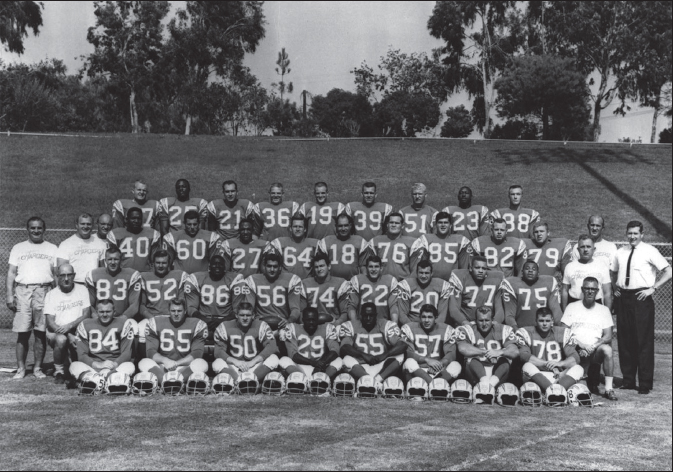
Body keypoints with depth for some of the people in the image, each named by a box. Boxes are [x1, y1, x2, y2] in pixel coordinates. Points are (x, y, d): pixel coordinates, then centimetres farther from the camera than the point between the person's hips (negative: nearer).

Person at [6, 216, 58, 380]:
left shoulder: (52, 249, 12)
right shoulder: (18, 248, 12)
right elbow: (11, 272, 8)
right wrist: (10, 295, -2)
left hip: (44, 291, 0)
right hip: (22, 291, 0)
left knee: (40, 332, -1)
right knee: (22, 333, -2)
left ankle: (38, 368, 7)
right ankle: (21, 368, 4)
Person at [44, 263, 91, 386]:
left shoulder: (82, 290, 5)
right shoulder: (51, 295, 1)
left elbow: (86, 315, -3)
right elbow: (50, 323, -7)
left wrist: (69, 326, -19)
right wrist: (68, 335, -22)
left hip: (77, 331, 1)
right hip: (56, 332, -1)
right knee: (61, 339, -35)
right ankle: (59, 372, -11)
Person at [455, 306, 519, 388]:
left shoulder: (503, 330, 7)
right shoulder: (468, 330, 5)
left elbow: (515, 352, -9)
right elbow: (463, 348, -18)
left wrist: (500, 352, -31)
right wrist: (486, 352, -20)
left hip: (497, 373, 1)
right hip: (476, 375, -1)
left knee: (505, 359, -26)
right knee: (472, 359, -29)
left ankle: (492, 383, -48)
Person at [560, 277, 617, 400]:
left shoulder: (604, 310, 13)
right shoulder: (572, 307, 10)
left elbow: (608, 336, 4)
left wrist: (593, 347, -14)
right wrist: (580, 344, -12)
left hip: (595, 350, 1)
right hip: (575, 350, -1)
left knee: (607, 349, -34)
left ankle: (609, 389, -26)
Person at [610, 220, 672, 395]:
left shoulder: (649, 251, -3)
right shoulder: (620, 252, 12)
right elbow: (613, 272, 29)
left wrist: (653, 288, -12)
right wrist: (615, 287, 13)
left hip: (642, 297, -5)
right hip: (623, 298, 5)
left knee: (644, 341, -3)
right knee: (624, 340, 8)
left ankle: (645, 383, 2)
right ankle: (628, 380, 17)